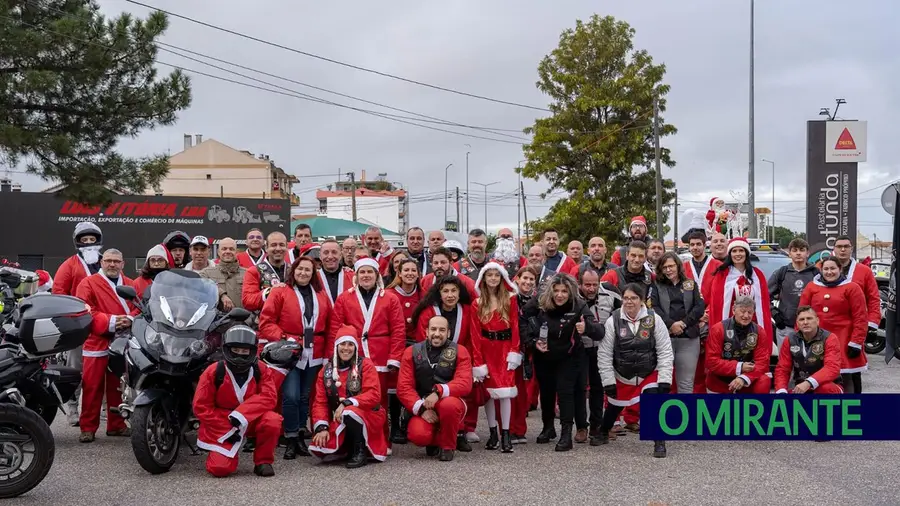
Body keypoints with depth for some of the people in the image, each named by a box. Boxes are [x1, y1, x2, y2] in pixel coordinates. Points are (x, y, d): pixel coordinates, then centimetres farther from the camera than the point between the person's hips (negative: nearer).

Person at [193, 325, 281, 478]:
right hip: (221, 426, -1)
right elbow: (201, 407, -9)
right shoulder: (214, 372, -10)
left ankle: (263, 461, -7)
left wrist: (241, 414, -30)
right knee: (220, 468, -20)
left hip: (251, 421, 2)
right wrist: (226, 431, -15)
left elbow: (269, 397, -18)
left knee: (273, 420, -30)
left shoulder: (261, 370, -6)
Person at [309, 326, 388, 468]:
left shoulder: (365, 364, -6)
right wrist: (322, 427, -14)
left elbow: (374, 395, -17)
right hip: (339, 423, 5)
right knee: (318, 448, -18)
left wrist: (347, 403, -28)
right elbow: (320, 402, 2)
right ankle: (350, 448, 13)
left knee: (349, 413, -38)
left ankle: (360, 450, -12)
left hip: (368, 417, -5)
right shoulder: (326, 370, 5)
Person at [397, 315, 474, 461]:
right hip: (423, 408, 1)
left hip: (451, 401, -1)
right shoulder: (412, 352, 2)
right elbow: (403, 387, -4)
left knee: (448, 405, -37)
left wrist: (438, 391, -30)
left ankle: (448, 446, -8)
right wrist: (421, 408, -18)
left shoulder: (459, 351, -2)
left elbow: (465, 384, -16)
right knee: (418, 435, -29)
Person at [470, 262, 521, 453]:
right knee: (488, 391, 3)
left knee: (505, 390, -6)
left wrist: (514, 352, -9)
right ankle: (493, 433, 12)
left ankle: (505, 434, -2)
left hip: (505, 347, -1)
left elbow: (515, 326, 0)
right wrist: (478, 361, -6)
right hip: (486, 350, 1)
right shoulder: (477, 304, 4)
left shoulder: (510, 299, 3)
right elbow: (475, 333, 0)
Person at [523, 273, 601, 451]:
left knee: (565, 390, -14)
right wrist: (534, 342, -21)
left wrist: (587, 327, -53)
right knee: (546, 391, 14)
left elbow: (599, 333, -31)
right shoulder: (539, 304, -18)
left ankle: (566, 433, -9)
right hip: (544, 358, 3)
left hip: (569, 357, -3)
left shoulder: (578, 306, -24)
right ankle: (548, 427, 34)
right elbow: (528, 329, -3)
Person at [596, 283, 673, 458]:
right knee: (614, 406, 17)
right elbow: (604, 354, -9)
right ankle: (603, 431, 48)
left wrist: (665, 380, -16)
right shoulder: (613, 320, -14)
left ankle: (659, 442, -8)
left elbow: (665, 352, -11)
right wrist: (608, 381, -9)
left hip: (650, 374, -1)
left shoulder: (654, 319, -14)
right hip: (621, 376, 1)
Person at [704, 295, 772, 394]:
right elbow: (712, 361, -15)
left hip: (746, 377, 1)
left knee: (764, 382, -24)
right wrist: (739, 367, -24)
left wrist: (744, 378, -28)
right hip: (719, 381, -1)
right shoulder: (718, 329, -12)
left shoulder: (759, 331, -5)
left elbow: (762, 362, -10)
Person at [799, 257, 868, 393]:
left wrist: (856, 343, -10)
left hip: (843, 342, -3)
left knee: (846, 379, -1)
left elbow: (860, 317, -5)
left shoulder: (852, 288, 0)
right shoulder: (811, 287, 9)